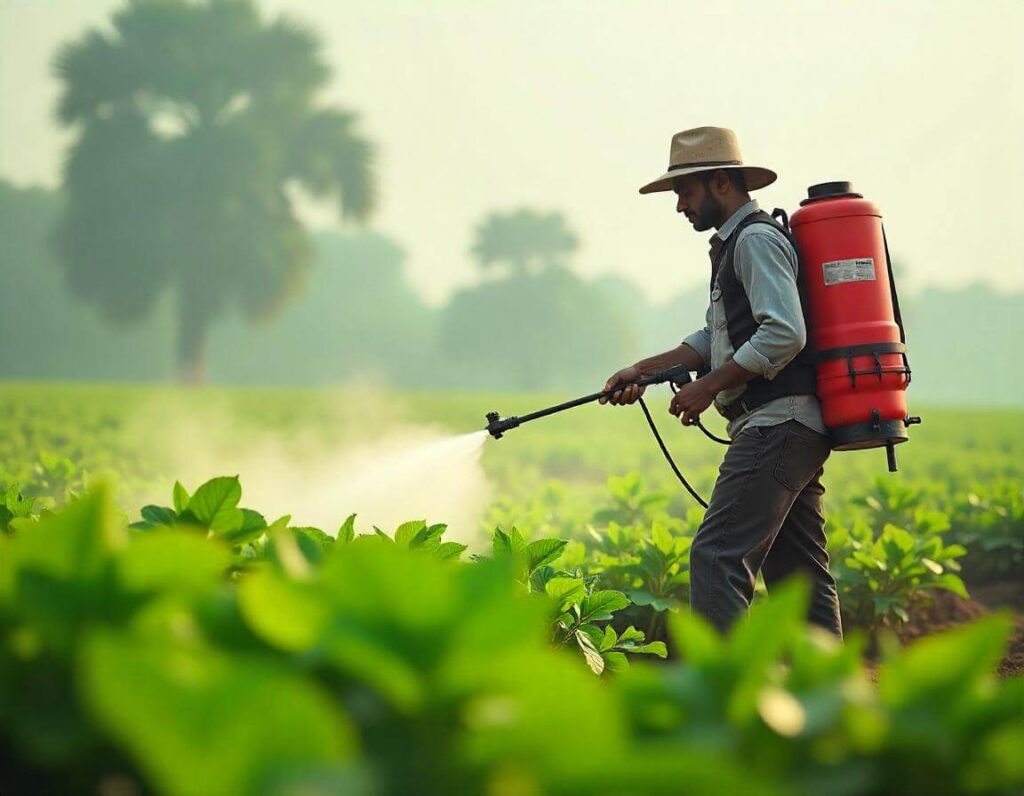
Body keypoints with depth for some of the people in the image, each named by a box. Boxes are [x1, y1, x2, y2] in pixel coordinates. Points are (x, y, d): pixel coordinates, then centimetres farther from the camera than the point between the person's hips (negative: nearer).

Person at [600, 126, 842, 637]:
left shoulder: (756, 239, -9)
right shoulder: (734, 245, 23)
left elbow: (783, 335, -20)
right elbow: (714, 339, 24)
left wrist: (708, 386, -16)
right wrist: (643, 371, 14)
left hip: (776, 424, -11)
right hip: (801, 428, 11)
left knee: (718, 557, -15)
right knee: (799, 571, 10)